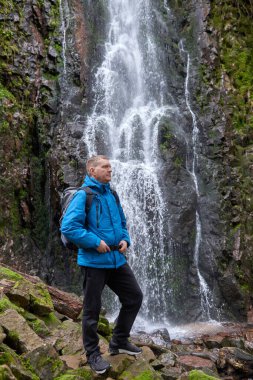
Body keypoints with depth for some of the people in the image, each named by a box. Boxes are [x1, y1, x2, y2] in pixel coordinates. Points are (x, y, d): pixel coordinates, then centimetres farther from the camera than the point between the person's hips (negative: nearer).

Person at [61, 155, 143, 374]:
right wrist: (95, 242, -19)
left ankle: (119, 342, 29)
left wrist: (125, 240, 3)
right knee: (92, 309, 5)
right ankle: (93, 354, 23)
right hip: (94, 261, -7)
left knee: (134, 297, 12)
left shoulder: (112, 195, 12)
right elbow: (68, 227, -20)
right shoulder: (83, 195, -11)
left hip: (117, 259, 8)